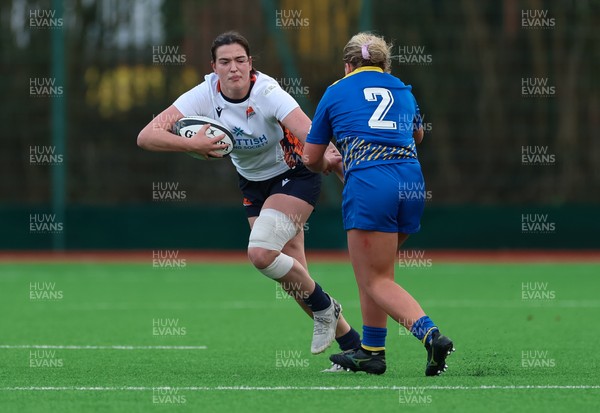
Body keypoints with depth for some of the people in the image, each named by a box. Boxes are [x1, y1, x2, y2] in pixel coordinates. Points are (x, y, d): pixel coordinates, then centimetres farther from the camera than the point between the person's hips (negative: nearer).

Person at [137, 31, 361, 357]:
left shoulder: (267, 93, -27)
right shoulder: (205, 95, -18)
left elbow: (310, 132, -43)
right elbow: (147, 136, -25)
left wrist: (329, 157, -65)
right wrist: (192, 144, -42)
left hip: (294, 175, -5)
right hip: (253, 184, 5)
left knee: (260, 253, -25)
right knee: (293, 274, 1)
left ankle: (323, 308, 0)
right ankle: (351, 344, 19)